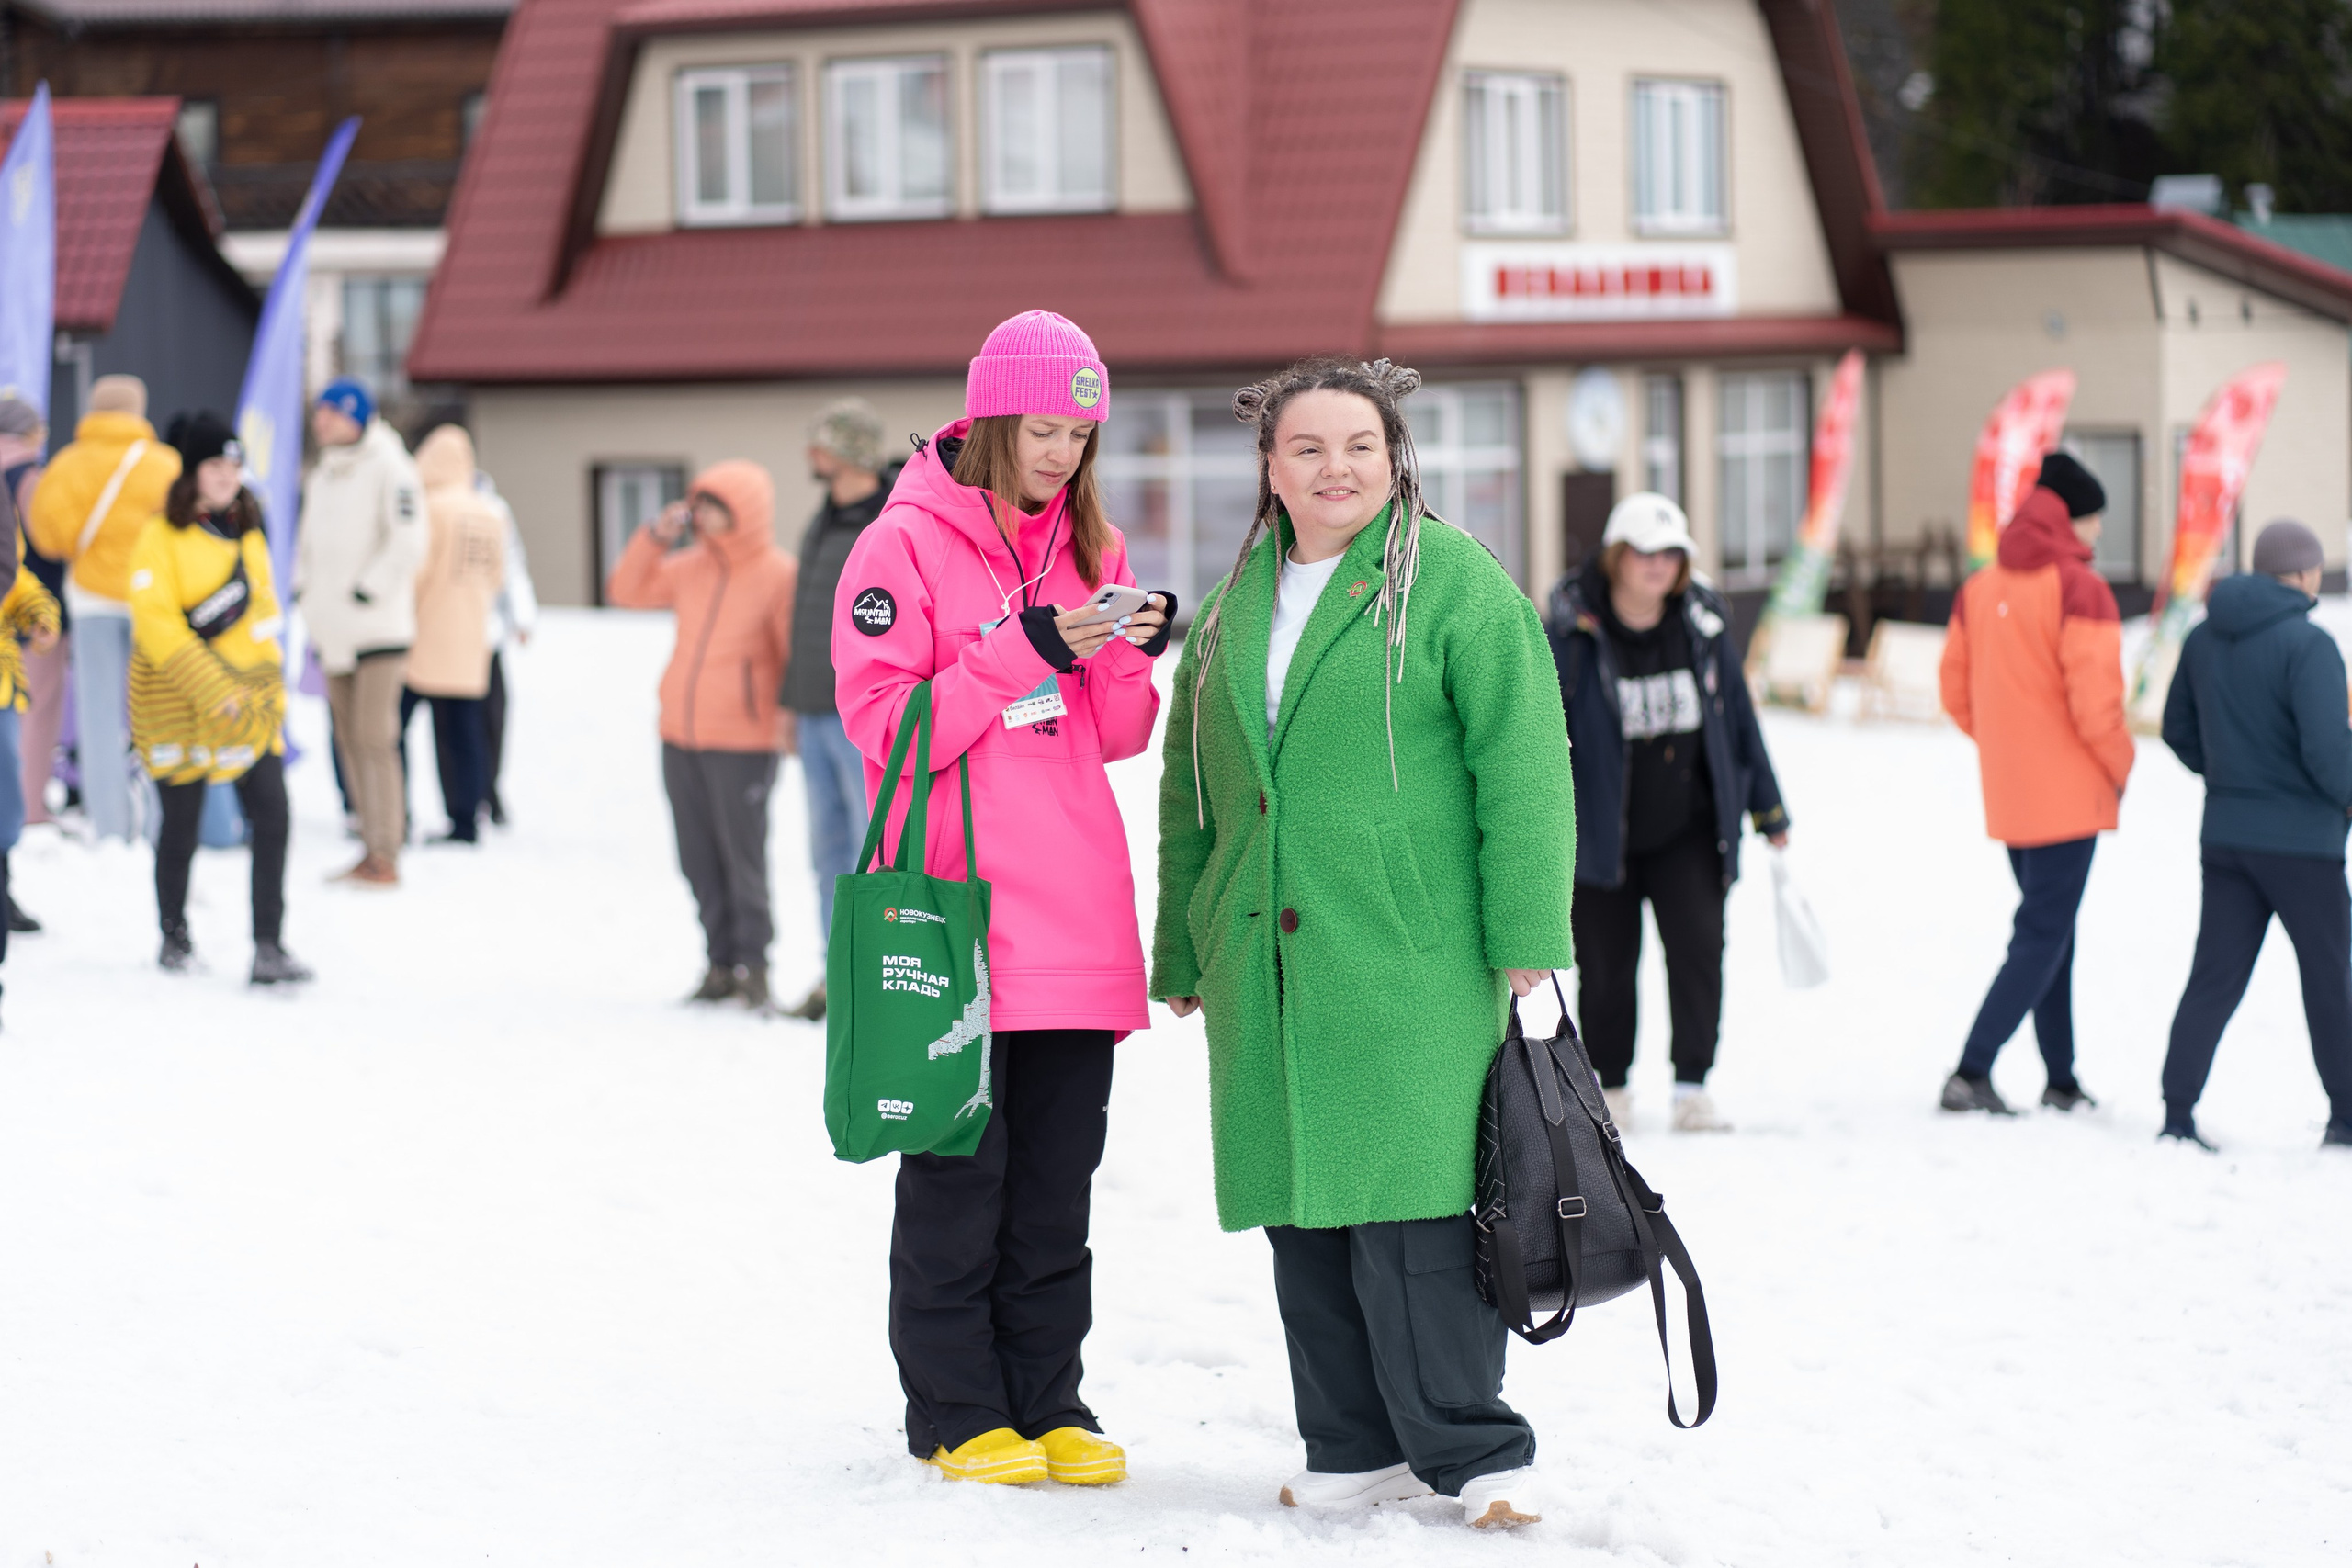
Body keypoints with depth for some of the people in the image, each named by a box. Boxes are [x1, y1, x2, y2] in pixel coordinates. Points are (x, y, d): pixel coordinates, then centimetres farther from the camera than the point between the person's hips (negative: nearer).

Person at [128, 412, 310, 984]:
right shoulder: (162, 538, -7)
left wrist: (268, 690, 12)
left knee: (270, 816, -9)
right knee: (181, 826, 5)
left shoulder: (247, 533, 12)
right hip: (178, 702, -4)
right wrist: (213, 689, -19)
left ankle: (269, 949, -9)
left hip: (248, 699, 4)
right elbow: (157, 624, -14)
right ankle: (174, 934, 27)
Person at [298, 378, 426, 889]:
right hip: (335, 631, 8)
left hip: (378, 629, -8)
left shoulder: (388, 467, -9)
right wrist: (303, 586, 8)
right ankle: (371, 847, 14)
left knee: (374, 739, -12)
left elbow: (408, 542, -15)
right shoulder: (321, 474, 15)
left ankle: (385, 857, -10)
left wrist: (367, 591, -18)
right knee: (349, 738, 8)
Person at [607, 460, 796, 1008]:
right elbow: (626, 591, 18)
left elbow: (800, 654, -10)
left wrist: (791, 716, -18)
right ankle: (721, 962, 15)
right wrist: (654, 538, 6)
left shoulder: (777, 576, -8)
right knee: (699, 861, 8)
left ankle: (753, 963, 5)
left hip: (743, 745, -6)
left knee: (742, 859, -4)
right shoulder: (690, 568, 10)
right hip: (680, 737, 6)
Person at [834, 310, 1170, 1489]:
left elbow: (1115, 737, 13)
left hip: (1076, 912, 5)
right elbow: (884, 723, -11)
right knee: (958, 1176, 0)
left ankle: (1048, 1403, 15)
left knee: (1058, 1179, 8)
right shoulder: (906, 543, -4)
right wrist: (1020, 653, -18)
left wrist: (1128, 657, -7)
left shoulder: (1091, 548, 14)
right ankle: (957, 1414, 7)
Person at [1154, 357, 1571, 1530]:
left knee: (1409, 1207, -9)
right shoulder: (1233, 610, 16)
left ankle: (1474, 1453, 0)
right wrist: (1184, 955, 22)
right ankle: (1357, 1450, 16)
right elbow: (1189, 796, 23)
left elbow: (1522, 768, -6)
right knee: (1303, 1210, 6)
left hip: (1410, 961, -6)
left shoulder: (1454, 585, -2)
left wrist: (1527, 942, -12)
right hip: (1268, 966, 6)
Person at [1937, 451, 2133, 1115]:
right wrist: (2120, 765, -4)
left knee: (2047, 926, 17)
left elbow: (1957, 691, 12)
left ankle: (2060, 1079, 21)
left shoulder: (1978, 589, 8)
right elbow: (2094, 698, -19)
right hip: (2068, 794, -8)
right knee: (2044, 935, -5)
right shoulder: (2080, 588, -14)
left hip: (2007, 797, 8)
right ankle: (1972, 1071, -14)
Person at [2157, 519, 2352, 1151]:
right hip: (2301, 839, -5)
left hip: (2225, 833, 6)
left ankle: (2177, 1115, -2)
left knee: (2214, 978, 6)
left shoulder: (2204, 640, 5)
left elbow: (2180, 731, 14)